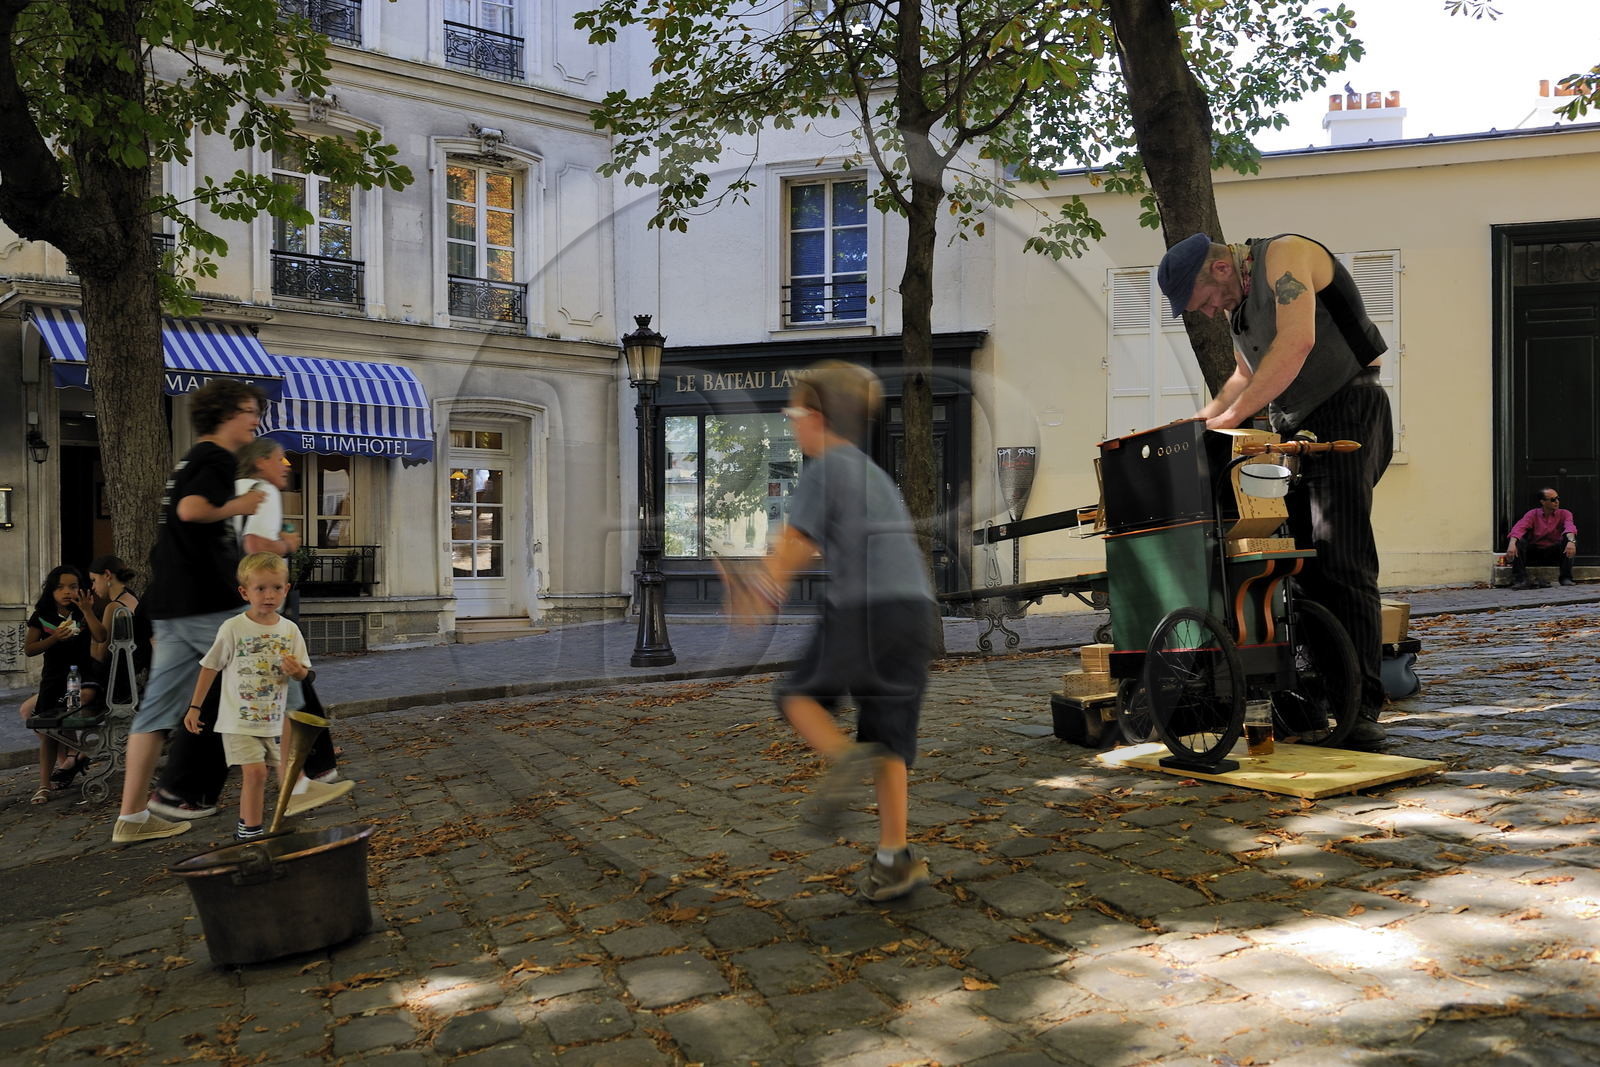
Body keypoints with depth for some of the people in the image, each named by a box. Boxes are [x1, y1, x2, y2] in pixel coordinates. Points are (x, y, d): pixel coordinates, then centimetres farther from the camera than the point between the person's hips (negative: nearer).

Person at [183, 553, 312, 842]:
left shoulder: (290, 630, -2)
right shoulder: (233, 628, -11)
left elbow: (303, 673, 3)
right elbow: (210, 667, -1)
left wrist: (296, 670, -21)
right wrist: (194, 707, 1)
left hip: (272, 721, 4)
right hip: (239, 720, -4)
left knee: (255, 775, 14)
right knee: (255, 772, -14)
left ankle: (246, 827, 30)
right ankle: (251, 830, -2)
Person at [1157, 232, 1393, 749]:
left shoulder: (1284, 254, -11)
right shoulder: (1237, 301, 17)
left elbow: (1297, 341, -26)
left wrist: (1231, 416, -24)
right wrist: (1201, 420, 13)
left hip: (1346, 415, -9)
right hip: (1294, 430, 9)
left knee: (1340, 564, -15)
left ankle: (1361, 709, -15)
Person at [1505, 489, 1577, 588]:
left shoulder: (1564, 514, -1)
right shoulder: (1533, 514, -2)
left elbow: (1570, 527, -23)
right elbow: (1519, 528, -21)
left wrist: (1571, 541, -47)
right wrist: (1512, 544, -42)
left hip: (1555, 553, 0)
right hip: (1534, 552, 0)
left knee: (1568, 538, -26)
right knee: (1518, 542, -26)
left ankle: (1566, 578, -22)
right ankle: (1520, 579, -32)